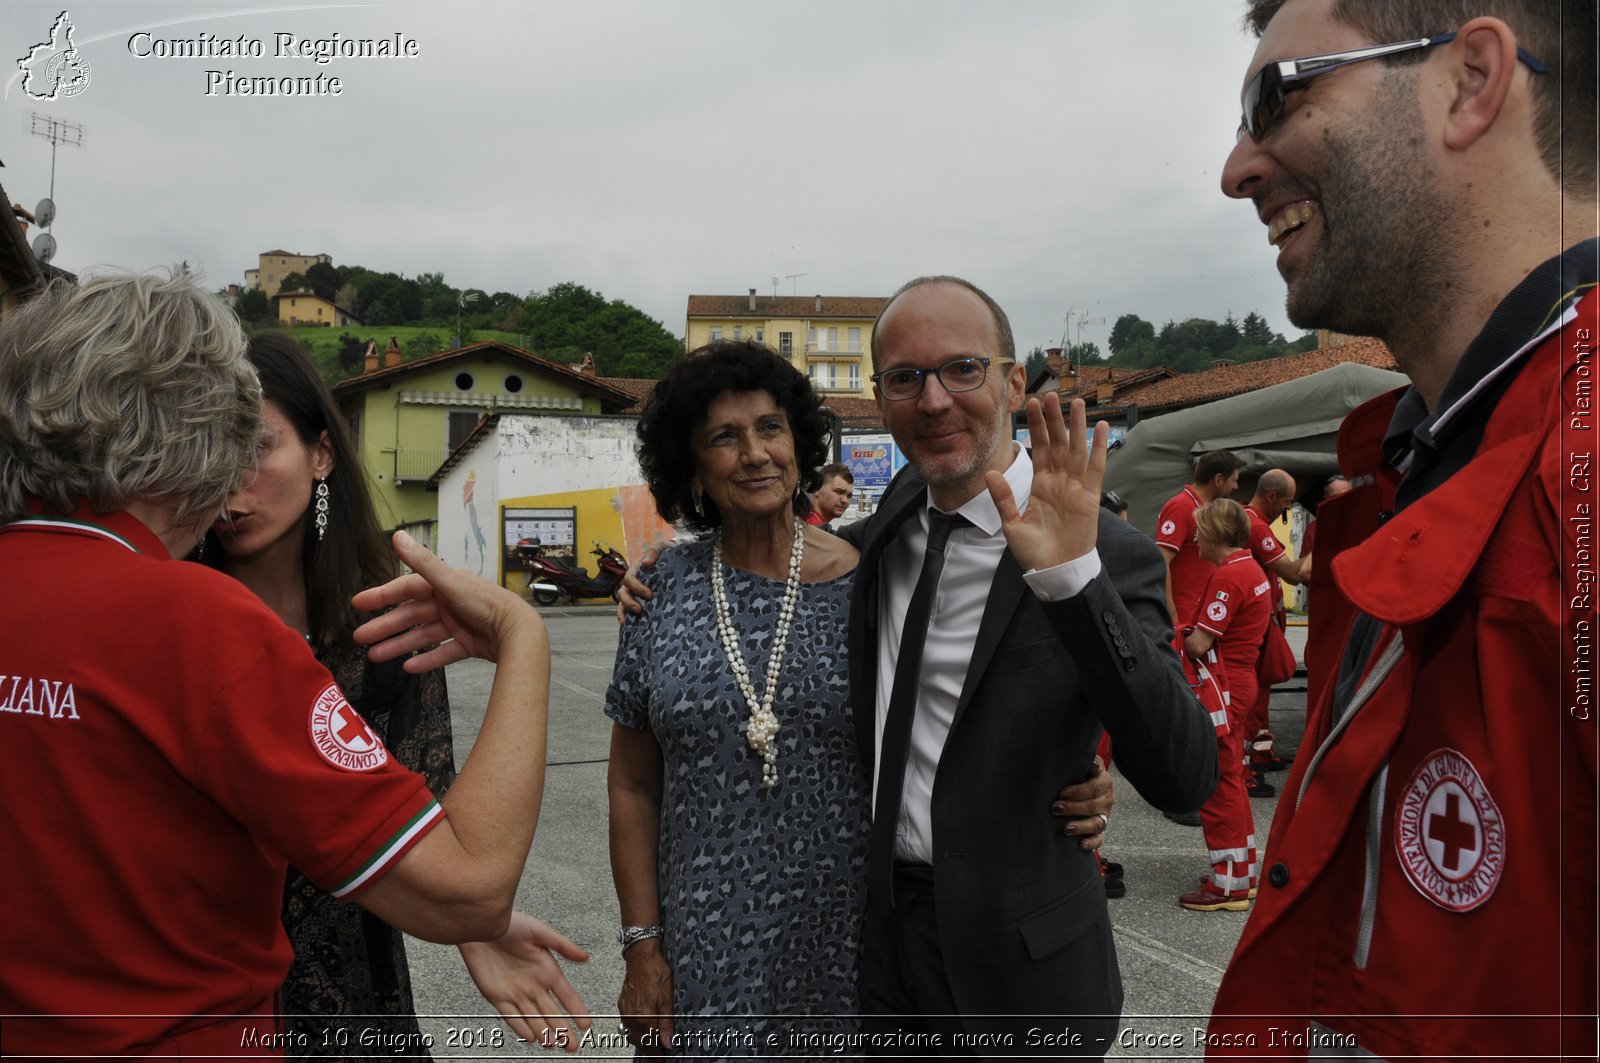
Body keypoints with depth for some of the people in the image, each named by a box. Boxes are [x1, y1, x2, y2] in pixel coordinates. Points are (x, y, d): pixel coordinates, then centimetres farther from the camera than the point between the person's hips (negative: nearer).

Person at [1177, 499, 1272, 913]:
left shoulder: (1227, 576, -19)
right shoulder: (1250, 569, 12)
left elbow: (1199, 644, -21)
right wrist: (1188, 634, 1)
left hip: (1222, 686, -10)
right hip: (1239, 680, 10)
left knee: (1217, 783, -2)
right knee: (1230, 778, 19)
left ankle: (1229, 885, 6)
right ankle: (1242, 870, 30)